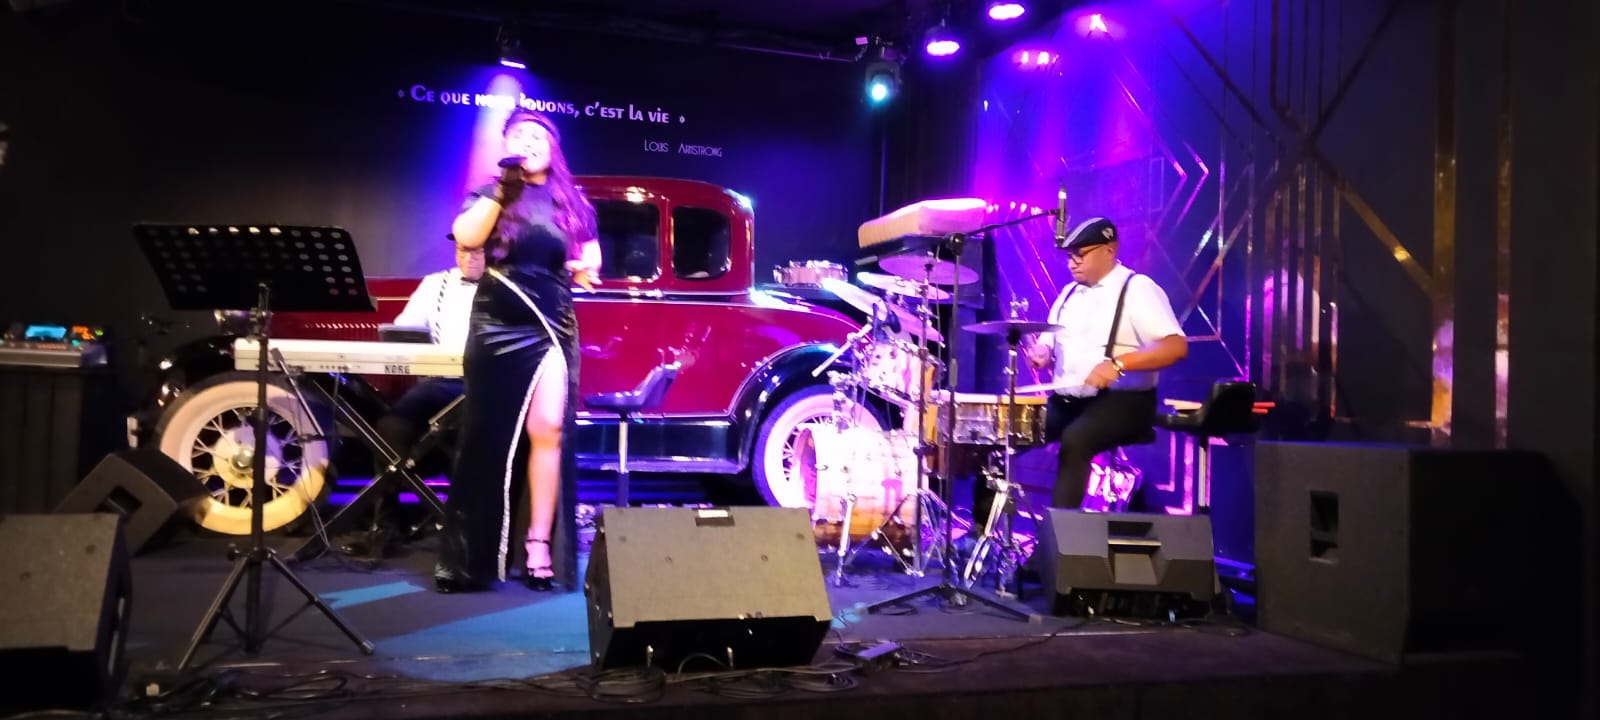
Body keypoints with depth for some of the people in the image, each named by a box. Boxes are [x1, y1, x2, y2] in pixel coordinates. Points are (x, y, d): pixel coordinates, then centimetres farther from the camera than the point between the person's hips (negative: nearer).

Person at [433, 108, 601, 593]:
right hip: (497, 328, -1)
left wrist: (584, 270, -2)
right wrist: (502, 185, -11)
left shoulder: (574, 203, 14)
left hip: (553, 329, 1)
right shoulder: (490, 196, 8)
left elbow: (589, 260, 21)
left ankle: (540, 550, -4)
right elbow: (467, 238, -11)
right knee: (487, 439, 0)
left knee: (548, 431, -8)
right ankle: (468, 561, 5)